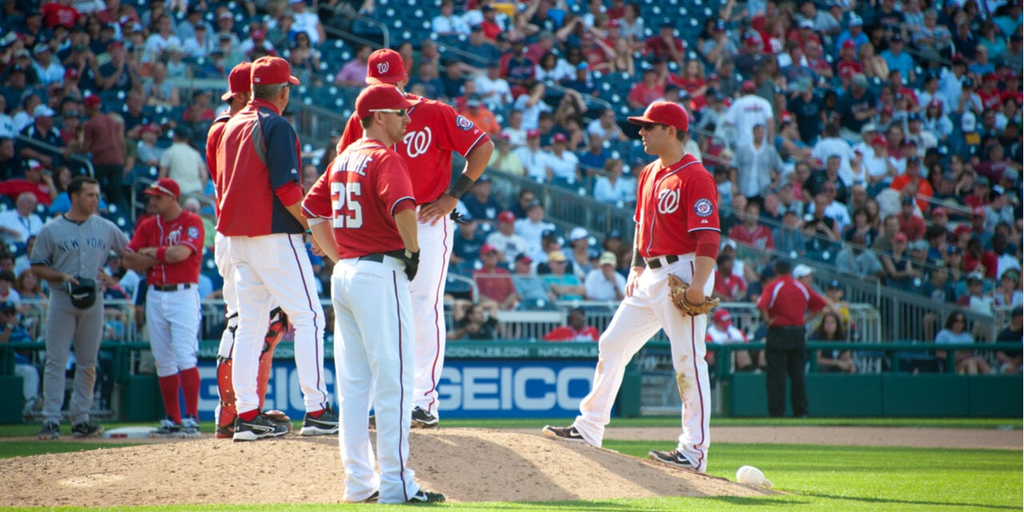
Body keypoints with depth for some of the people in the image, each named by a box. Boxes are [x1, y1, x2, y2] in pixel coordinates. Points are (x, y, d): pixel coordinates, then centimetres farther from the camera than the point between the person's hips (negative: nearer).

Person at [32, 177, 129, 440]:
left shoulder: (106, 228, 9)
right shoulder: (51, 230, 1)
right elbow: (37, 267, 1)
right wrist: (62, 276, -14)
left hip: (93, 300, 3)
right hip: (62, 300, -3)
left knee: (88, 363, 6)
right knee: (56, 361, -6)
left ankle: (81, 418, 12)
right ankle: (51, 419, -6)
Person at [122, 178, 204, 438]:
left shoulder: (192, 222, -4)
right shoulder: (148, 226, 12)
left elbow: (180, 253, -19)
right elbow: (129, 260, 2)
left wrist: (151, 252, -4)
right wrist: (163, 257, -8)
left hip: (183, 295, -6)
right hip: (155, 296, 6)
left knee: (185, 356, -12)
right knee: (163, 361, 6)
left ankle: (191, 418, -13)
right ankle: (173, 420, 11)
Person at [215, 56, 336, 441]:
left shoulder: (232, 126, 13)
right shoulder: (275, 126, -11)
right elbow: (286, 187, -18)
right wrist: (313, 223, -10)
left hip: (237, 236, 8)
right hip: (274, 235, -8)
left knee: (249, 323, 10)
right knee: (307, 316, -4)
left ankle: (246, 414, 6)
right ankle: (316, 411, -9)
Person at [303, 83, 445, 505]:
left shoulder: (343, 159, 15)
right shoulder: (385, 158, -10)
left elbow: (312, 209, 23)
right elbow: (402, 206, -28)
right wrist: (412, 250, -14)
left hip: (344, 275, 9)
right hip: (380, 275, -9)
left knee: (353, 384, 10)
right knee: (393, 379, -6)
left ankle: (358, 482, 13)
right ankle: (395, 483, -8)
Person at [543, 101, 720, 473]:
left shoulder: (695, 177, -13)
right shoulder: (650, 174, 16)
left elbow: (709, 238, -20)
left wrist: (698, 286, -27)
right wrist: (636, 269, 16)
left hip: (684, 272, -10)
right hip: (651, 276, 10)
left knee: (688, 359, -9)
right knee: (612, 344, 10)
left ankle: (695, 450, -6)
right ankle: (589, 428, 16)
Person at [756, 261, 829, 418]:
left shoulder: (772, 287, -8)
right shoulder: (802, 287, 6)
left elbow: (762, 304, -26)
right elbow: (821, 303, 13)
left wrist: (766, 319, -13)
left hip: (778, 332, -4)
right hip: (798, 333, 4)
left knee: (776, 375, -1)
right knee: (797, 374, 11)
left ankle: (776, 411, -4)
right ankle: (801, 411, 10)